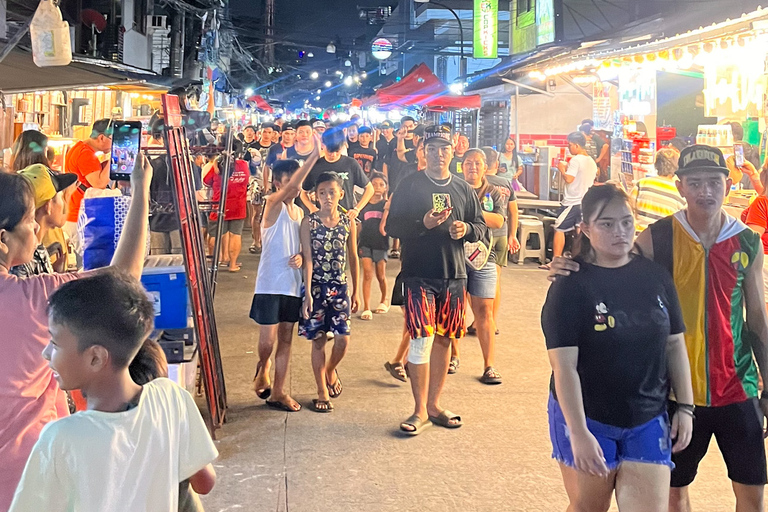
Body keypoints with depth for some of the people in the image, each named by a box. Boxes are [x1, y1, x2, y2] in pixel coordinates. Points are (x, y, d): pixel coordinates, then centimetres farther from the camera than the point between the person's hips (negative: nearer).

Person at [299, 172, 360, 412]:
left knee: (342, 338, -4)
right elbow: (308, 259, -7)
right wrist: (307, 293, -12)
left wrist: (356, 291, 10)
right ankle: (322, 392, 17)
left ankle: (330, 370, 29)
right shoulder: (309, 222, -4)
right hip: (316, 286, -2)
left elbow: (353, 258, 8)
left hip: (340, 286, 2)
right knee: (318, 340, 4)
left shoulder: (348, 222, 2)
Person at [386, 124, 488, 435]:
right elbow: (392, 227, -5)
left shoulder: (463, 189, 13)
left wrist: (466, 229, -8)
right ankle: (420, 411, 4)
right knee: (422, 340, -8)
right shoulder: (410, 186, 0)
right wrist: (423, 223, -21)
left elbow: (482, 228, 14)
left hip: (454, 275, 5)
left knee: (443, 340, 10)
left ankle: (434, 404, 23)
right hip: (419, 275, -4)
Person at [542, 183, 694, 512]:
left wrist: (685, 407, 5)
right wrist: (579, 433, -20)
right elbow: (564, 366, -16)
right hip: (587, 420, -3)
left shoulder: (656, 277, 1)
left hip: (649, 421, 3)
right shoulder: (570, 287, -13)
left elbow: (675, 344, 8)